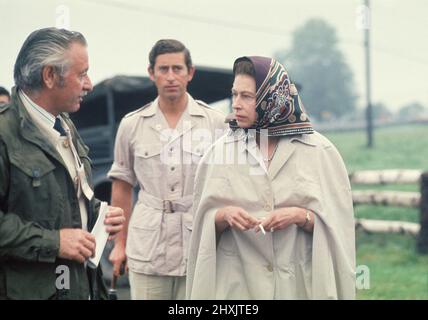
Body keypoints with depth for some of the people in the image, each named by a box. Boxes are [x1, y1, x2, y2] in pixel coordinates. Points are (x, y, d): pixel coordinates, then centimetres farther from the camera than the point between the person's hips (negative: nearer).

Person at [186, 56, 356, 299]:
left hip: (299, 281, -1)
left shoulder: (319, 151, -3)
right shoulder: (220, 150, 2)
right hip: (237, 281, 1)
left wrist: (300, 216, -19)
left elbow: (337, 221, -3)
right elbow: (203, 222, 3)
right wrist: (224, 216, -17)